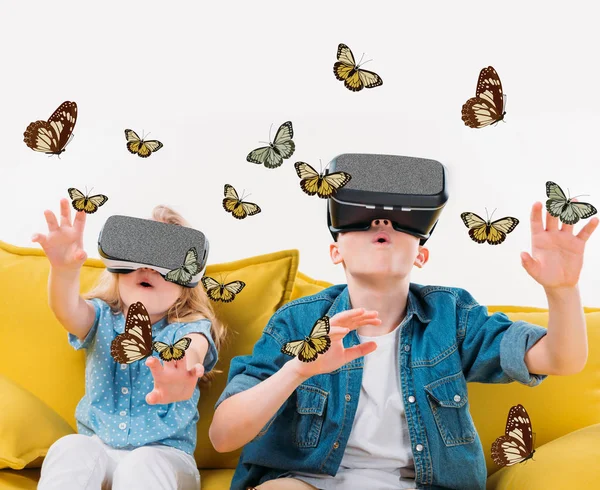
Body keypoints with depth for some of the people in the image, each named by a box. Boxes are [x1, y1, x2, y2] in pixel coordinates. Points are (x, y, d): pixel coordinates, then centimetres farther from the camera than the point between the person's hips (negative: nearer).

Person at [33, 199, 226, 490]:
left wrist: (182, 365, -58)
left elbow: (192, 346, -31)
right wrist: (64, 269, -45)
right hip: (96, 446, 3)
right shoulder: (102, 318, 4)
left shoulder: (189, 328, -5)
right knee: (68, 449, -28)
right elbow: (69, 311, -20)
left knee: (142, 467, -34)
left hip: (163, 452, -2)